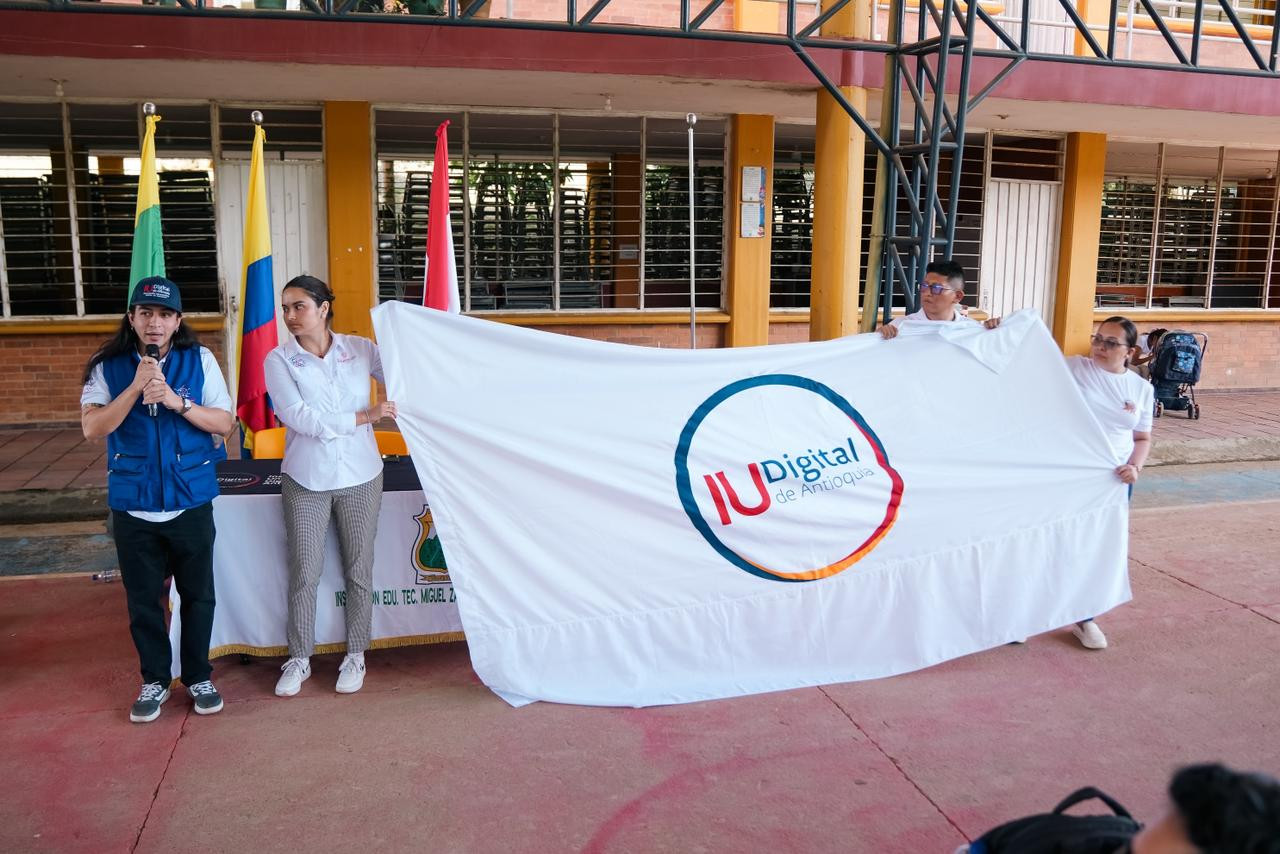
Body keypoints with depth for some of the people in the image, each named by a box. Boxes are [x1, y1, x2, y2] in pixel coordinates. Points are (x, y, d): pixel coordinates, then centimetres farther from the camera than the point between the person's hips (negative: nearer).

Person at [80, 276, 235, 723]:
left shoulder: (200, 360, -4)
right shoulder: (108, 366, -2)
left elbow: (224, 422, -6)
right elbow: (92, 427, -11)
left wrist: (176, 401, -20)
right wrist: (136, 388, -21)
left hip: (191, 501, 0)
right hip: (133, 505, 1)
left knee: (198, 594, 11)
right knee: (143, 599, 12)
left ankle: (198, 676, 28)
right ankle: (155, 680, 29)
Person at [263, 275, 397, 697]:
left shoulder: (361, 349, 0)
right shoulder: (279, 360, -4)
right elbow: (297, 415, -15)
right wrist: (364, 416, -19)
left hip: (361, 477, 1)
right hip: (306, 480, -1)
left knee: (359, 570, 9)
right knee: (304, 572, 5)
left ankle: (355, 655, 24)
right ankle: (299, 659, 22)